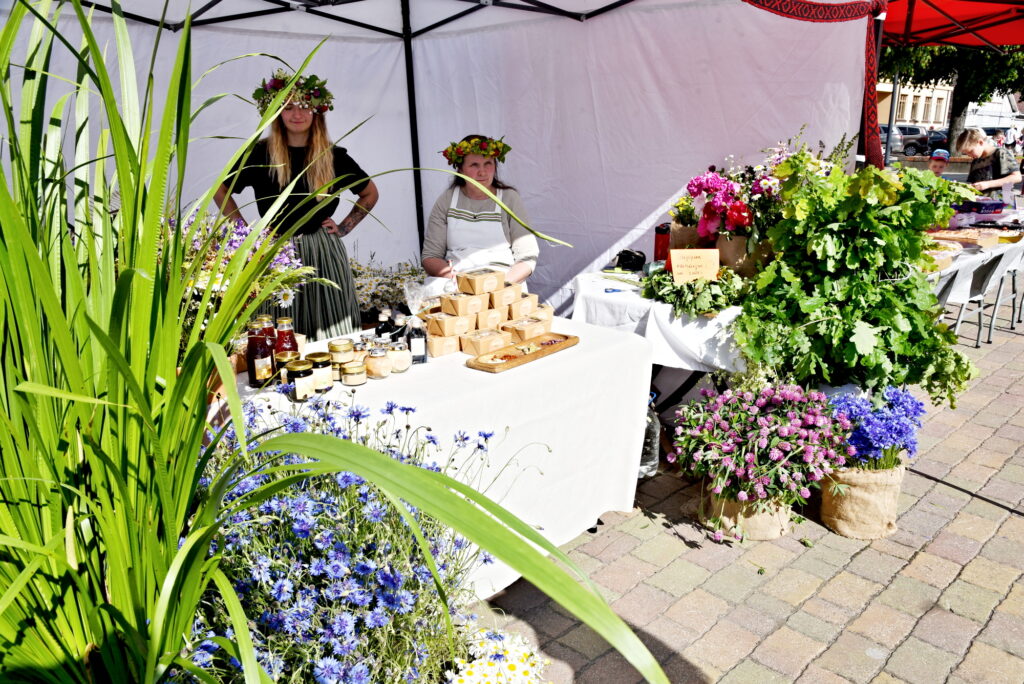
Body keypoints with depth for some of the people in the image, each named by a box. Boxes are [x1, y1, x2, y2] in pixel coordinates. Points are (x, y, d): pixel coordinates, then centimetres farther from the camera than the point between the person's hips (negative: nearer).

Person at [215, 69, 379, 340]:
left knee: (333, 336, 1)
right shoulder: (260, 153, 2)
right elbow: (222, 192, 13)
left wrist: (345, 227, 9)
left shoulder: (333, 156, 6)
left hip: (325, 255, 1)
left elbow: (370, 194, 19)